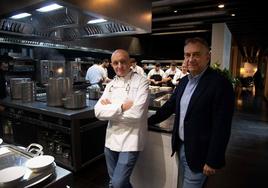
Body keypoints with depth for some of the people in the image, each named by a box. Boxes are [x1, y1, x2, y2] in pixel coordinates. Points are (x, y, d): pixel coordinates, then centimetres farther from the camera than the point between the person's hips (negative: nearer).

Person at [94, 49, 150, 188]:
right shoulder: (111, 85, 6)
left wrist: (110, 107, -13)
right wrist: (122, 106, -17)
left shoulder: (141, 82, -10)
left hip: (130, 140, -6)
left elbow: (136, 113, -22)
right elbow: (98, 112, -5)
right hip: (111, 139, 6)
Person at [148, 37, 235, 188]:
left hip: (199, 153, -7)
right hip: (181, 147, 7)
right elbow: (170, 106, 13)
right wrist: (147, 122, 12)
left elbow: (221, 128, -19)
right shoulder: (184, 81, 5)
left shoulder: (220, 84, -18)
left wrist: (213, 161, -16)